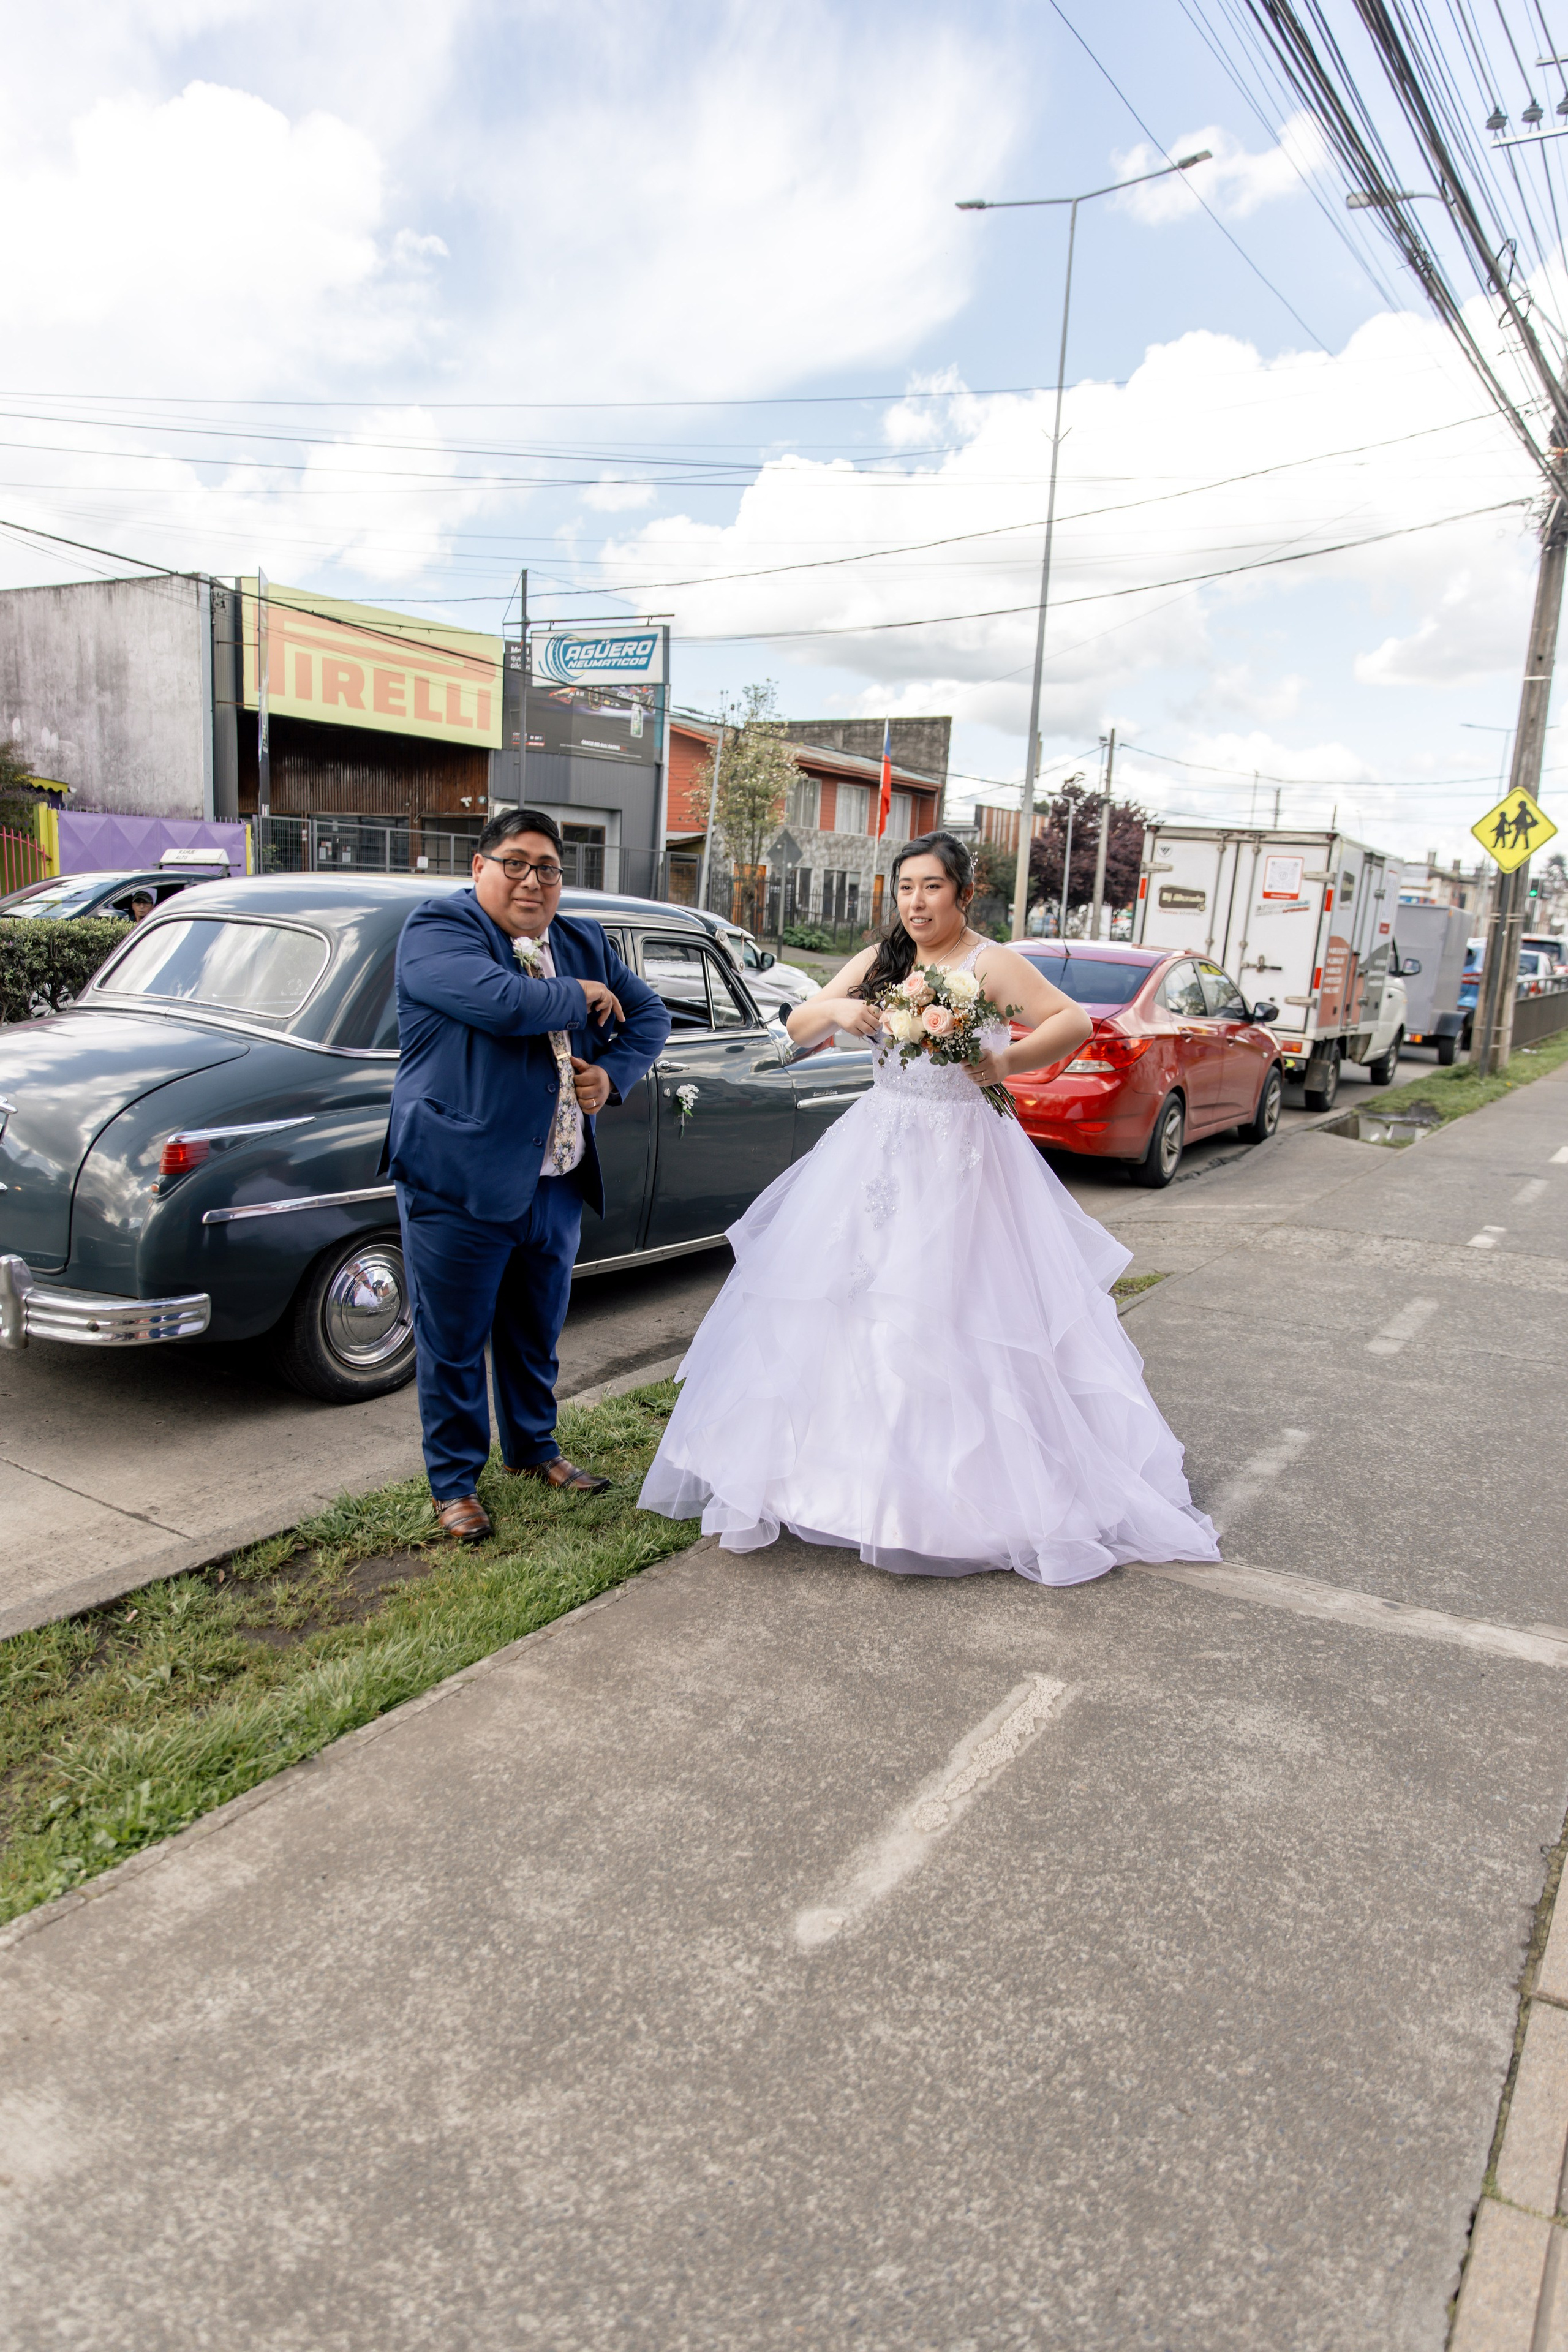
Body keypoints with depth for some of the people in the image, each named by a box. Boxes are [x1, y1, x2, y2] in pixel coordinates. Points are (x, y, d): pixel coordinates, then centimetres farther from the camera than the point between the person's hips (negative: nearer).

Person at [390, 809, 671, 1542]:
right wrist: (581, 997, -11)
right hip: (458, 1184, -6)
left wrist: (612, 1074, 0)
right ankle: (454, 1482, 24)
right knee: (454, 1344, 7)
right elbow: (501, 1002, -28)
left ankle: (533, 1448, 41)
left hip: (556, 1185, 6)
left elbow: (649, 1015, 19)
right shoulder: (437, 929, -10)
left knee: (537, 1335, 21)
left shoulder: (583, 942, 12)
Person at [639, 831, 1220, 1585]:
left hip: (959, 1154, -5)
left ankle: (959, 1490, 10)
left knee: (950, 1312, -4)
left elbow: (1076, 1022, -15)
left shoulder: (991, 965, -6)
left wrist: (1005, 1061, -29)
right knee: (843, 1292, 5)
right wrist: (835, 1011, -14)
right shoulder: (877, 962, 9)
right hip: (875, 1148, 6)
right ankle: (851, 1466, 19)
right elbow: (797, 1029, 7)